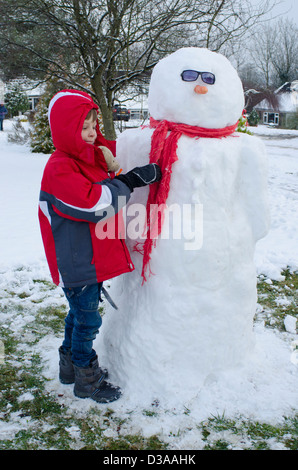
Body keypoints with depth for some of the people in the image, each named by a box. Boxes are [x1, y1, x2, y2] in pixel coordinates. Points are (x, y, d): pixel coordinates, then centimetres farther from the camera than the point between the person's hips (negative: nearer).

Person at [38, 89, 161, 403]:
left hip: (95, 257, 9)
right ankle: (86, 380, 22)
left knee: (81, 312, 21)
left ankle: (70, 365, 40)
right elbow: (92, 203, -30)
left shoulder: (93, 157, 9)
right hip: (76, 260, -9)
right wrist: (128, 182, -28)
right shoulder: (59, 169, -20)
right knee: (87, 319, 3)